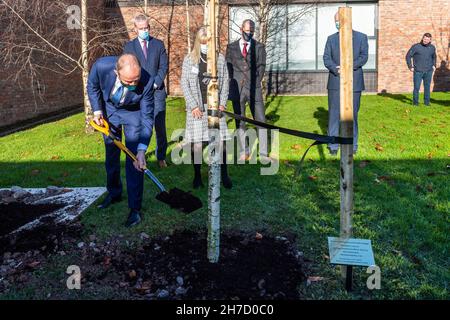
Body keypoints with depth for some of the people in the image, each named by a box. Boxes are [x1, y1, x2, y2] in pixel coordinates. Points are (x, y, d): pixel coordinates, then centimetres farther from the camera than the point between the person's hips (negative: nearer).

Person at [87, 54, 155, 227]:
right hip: (109, 110, 3)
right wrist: (97, 111, -15)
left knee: (134, 161, -9)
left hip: (133, 113, -2)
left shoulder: (147, 81, -37)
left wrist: (142, 150, -35)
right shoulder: (101, 66, -34)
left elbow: (147, 118, -29)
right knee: (111, 156, 15)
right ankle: (114, 193, 36)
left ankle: (135, 208, 0)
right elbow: (92, 86, -7)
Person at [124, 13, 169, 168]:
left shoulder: (159, 44, 10)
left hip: (157, 91, 1)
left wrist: (155, 83, -8)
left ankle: (161, 157, 10)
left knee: (160, 126, 0)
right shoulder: (129, 46, 8)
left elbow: (164, 66, 5)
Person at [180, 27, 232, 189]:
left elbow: (225, 82, 8)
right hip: (197, 107, -1)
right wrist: (193, 105, -8)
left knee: (220, 141, -1)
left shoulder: (220, 58, 7)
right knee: (197, 142, 0)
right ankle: (197, 176, 11)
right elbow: (184, 84, 0)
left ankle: (224, 175, 9)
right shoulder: (189, 59, 3)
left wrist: (222, 103, -2)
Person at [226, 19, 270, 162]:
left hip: (254, 88, -1)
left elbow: (261, 66, 6)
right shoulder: (231, 47, 12)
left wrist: (256, 82, -4)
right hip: (237, 88, 1)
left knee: (261, 121, -5)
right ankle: (244, 152, 14)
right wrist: (234, 82, 0)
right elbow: (229, 66, 10)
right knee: (240, 122, 5)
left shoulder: (259, 47, 11)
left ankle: (263, 153, -1)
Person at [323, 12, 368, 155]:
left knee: (352, 114, 4)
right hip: (335, 82, 1)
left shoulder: (361, 37, 7)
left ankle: (352, 145, 14)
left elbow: (364, 57, -3)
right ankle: (333, 145, 7)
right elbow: (326, 58, 3)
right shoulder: (331, 39, 12)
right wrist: (336, 69, -16)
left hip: (353, 82, -1)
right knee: (334, 114, 0)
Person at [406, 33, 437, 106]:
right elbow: (408, 56, -1)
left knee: (427, 87, 6)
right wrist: (410, 67, -6)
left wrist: (434, 65, 13)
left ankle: (427, 102, 16)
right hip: (418, 71, -3)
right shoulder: (416, 46, -6)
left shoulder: (432, 47, 7)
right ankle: (415, 102, 12)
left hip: (428, 71, 3)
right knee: (416, 87, -2)